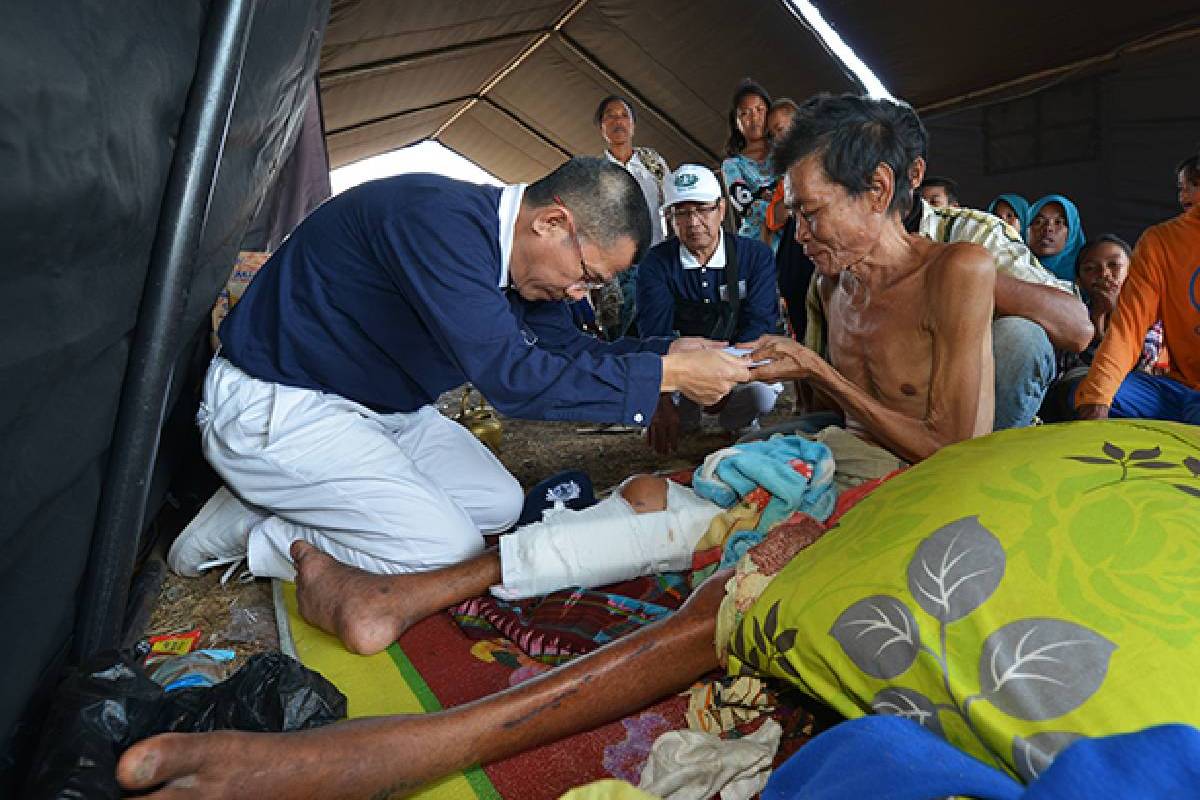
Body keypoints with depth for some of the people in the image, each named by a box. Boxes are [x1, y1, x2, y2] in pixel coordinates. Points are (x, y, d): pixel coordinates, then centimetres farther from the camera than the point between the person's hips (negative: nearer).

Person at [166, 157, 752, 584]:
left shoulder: (506, 248, 0)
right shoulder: (440, 221, -30)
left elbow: (569, 349, 8)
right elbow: (510, 377, -35)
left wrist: (675, 350, -6)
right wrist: (665, 374, -30)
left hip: (377, 410, 10)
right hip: (273, 409, -10)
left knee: (501, 505, 7)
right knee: (449, 551, -17)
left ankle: (285, 500, 8)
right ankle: (251, 531, 0)